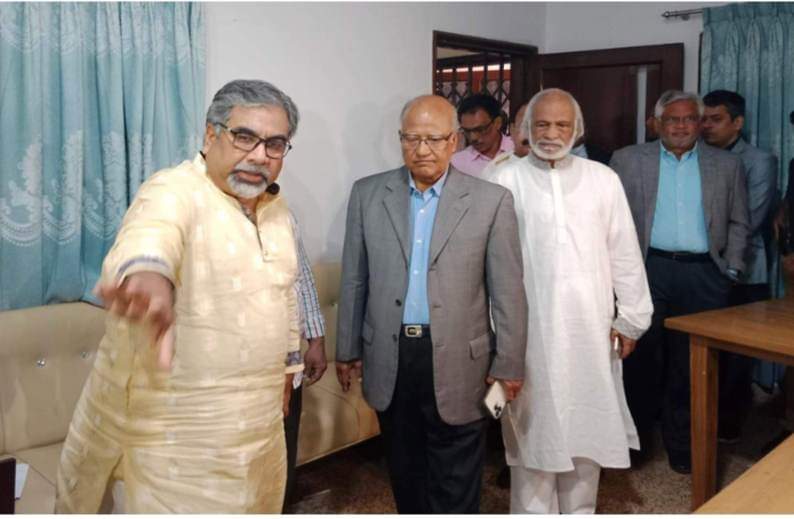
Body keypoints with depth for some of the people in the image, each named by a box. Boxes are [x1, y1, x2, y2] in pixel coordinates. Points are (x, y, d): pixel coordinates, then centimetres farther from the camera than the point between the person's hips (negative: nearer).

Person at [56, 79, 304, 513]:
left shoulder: (278, 209, 5)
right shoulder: (173, 192, -19)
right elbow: (150, 233, -43)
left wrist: (287, 365, 22)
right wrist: (147, 273, -65)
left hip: (257, 413, 7)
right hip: (174, 419, -7)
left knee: (256, 504, 22)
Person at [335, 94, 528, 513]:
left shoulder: (491, 200, -5)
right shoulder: (367, 194, 3)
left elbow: (507, 291, -3)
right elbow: (354, 281, 7)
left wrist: (509, 365, -2)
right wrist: (347, 350, 9)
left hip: (458, 363, -2)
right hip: (389, 360, 3)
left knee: (455, 489, 9)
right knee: (405, 474, 19)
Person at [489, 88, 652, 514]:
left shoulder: (603, 179, 4)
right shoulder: (505, 182, -4)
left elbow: (624, 253, 6)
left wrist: (631, 318, 5)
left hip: (589, 325, 3)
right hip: (529, 327, -2)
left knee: (587, 421, 13)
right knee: (533, 425, 9)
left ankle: (580, 509, 32)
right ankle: (532, 511, 25)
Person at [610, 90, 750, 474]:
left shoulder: (727, 165, 9)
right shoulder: (627, 160, 4)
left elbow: (738, 223, 12)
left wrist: (731, 270, 4)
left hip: (703, 274, 1)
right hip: (647, 271, -1)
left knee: (691, 363, 7)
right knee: (642, 357, 8)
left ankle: (682, 444, 22)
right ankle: (637, 439, 24)